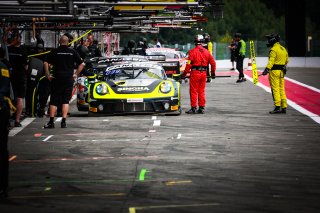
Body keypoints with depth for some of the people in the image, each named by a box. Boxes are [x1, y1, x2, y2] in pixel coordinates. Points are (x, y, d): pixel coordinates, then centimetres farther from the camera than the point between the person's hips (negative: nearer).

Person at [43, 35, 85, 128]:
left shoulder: (54, 52, 0)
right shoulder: (72, 52, 3)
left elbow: (46, 63, -8)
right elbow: (82, 64, 2)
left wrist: (48, 75, -2)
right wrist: (76, 74, 7)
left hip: (57, 79, -1)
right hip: (69, 79, 1)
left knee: (54, 101, 4)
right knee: (66, 101, 6)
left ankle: (51, 122, -1)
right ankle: (63, 122, -1)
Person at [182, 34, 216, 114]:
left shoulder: (193, 51, -9)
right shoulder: (206, 52, 6)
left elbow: (189, 64, -14)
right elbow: (213, 63, 8)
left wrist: (184, 73, -8)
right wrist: (213, 72, 19)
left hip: (195, 72, -5)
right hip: (203, 73, 5)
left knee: (193, 91, 1)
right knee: (201, 91, 12)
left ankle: (193, 108, 0)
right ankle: (201, 108, 13)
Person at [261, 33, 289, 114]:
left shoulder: (274, 49, -13)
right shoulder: (283, 49, 14)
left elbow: (271, 61, -24)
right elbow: (286, 60, 22)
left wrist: (267, 69, -32)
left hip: (274, 71, -8)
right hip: (281, 71, 8)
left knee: (275, 89, -7)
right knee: (281, 89, 11)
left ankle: (277, 107, -10)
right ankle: (284, 107, 11)